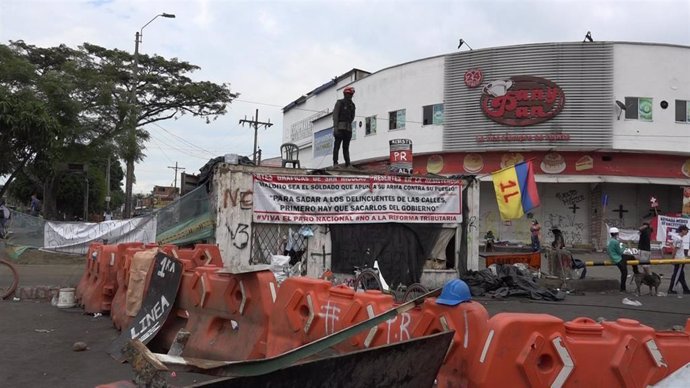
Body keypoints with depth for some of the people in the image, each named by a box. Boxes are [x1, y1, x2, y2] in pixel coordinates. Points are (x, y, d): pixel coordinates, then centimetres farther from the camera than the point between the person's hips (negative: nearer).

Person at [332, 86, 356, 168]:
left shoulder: (352, 105, 17)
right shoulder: (339, 102, 1)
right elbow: (335, 115, -7)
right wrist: (335, 127, -17)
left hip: (348, 128, 5)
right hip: (340, 127, -5)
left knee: (346, 147, 4)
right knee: (337, 145, -7)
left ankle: (348, 164, 0)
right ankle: (335, 163, -10)